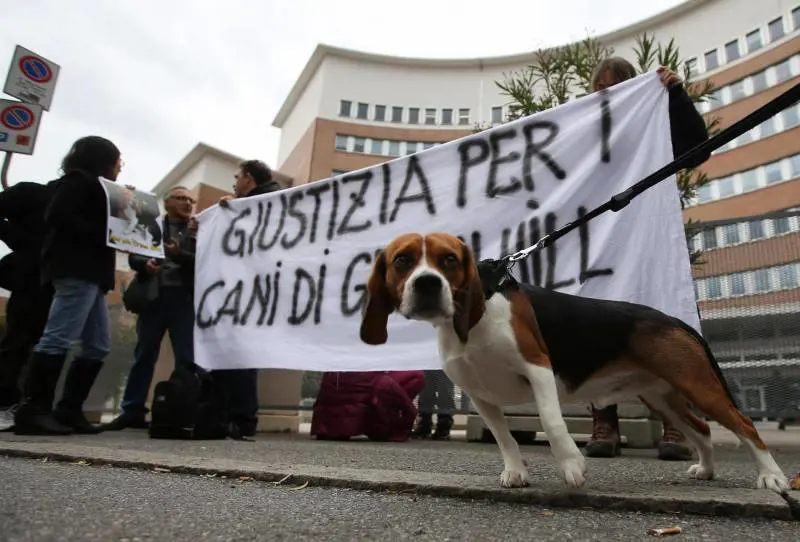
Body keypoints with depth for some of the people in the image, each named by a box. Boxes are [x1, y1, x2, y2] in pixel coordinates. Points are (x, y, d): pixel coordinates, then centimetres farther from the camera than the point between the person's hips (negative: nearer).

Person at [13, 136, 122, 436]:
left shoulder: (93, 187, 28)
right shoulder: (79, 181, 2)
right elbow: (60, 216, -13)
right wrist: (105, 235, -15)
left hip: (90, 272, 10)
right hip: (76, 269, -10)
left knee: (97, 345, 5)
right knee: (58, 339, -13)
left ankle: (68, 410, 8)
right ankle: (32, 410, -10)